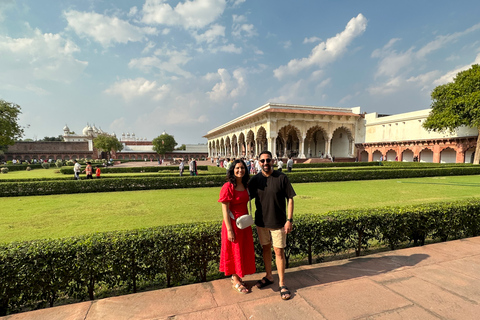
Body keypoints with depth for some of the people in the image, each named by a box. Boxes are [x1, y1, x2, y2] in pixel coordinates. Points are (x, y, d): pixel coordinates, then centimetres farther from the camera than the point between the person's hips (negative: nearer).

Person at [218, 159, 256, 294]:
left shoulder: (244, 186, 6)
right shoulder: (228, 187, -18)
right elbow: (225, 210, -18)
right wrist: (229, 230, -19)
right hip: (233, 223, -8)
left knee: (244, 251, 17)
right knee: (234, 251, 7)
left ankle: (236, 276, 36)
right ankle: (236, 281, 26)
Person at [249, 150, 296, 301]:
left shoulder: (282, 178, -10)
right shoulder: (255, 180, -2)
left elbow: (290, 199, -7)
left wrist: (289, 219, -12)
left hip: (278, 222, -3)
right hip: (261, 221, 3)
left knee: (279, 251, 5)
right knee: (266, 249, 17)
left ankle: (282, 283, 22)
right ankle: (269, 277, 37)